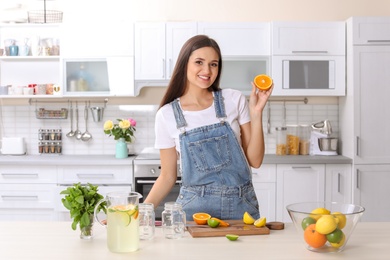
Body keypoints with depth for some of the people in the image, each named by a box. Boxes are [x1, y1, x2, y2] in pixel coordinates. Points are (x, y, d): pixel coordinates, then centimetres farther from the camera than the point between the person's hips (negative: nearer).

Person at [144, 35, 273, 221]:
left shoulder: (235, 100, -2)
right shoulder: (166, 115, -3)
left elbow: (254, 160, -3)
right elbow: (167, 176, 3)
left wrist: (256, 113, -12)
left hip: (241, 206, 1)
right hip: (194, 208, -1)